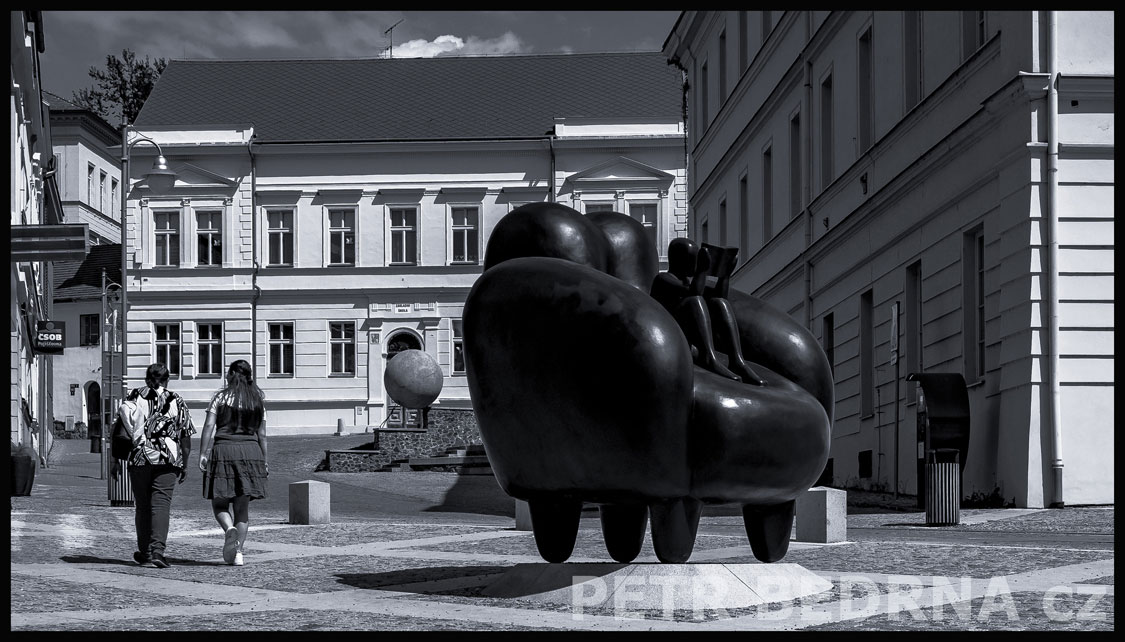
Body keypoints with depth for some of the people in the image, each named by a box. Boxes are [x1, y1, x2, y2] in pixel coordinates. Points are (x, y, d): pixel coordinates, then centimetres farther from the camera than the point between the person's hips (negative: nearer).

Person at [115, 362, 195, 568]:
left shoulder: (133, 398, 9)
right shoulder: (176, 401, 9)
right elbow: (186, 436, 8)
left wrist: (115, 460, 6)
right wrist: (184, 465, 16)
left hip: (139, 458, 1)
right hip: (167, 459, -1)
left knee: (143, 506, 11)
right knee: (161, 504, -3)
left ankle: (145, 553, 18)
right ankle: (157, 550, -18)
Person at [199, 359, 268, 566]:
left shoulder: (221, 397, 2)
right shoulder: (257, 401, 11)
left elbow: (209, 426, -7)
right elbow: (262, 435, 11)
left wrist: (202, 453, -8)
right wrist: (263, 462, 17)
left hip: (223, 450, -3)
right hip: (250, 451, 3)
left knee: (219, 503, 7)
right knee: (242, 507, 6)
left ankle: (229, 528, -23)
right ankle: (238, 552, 0)